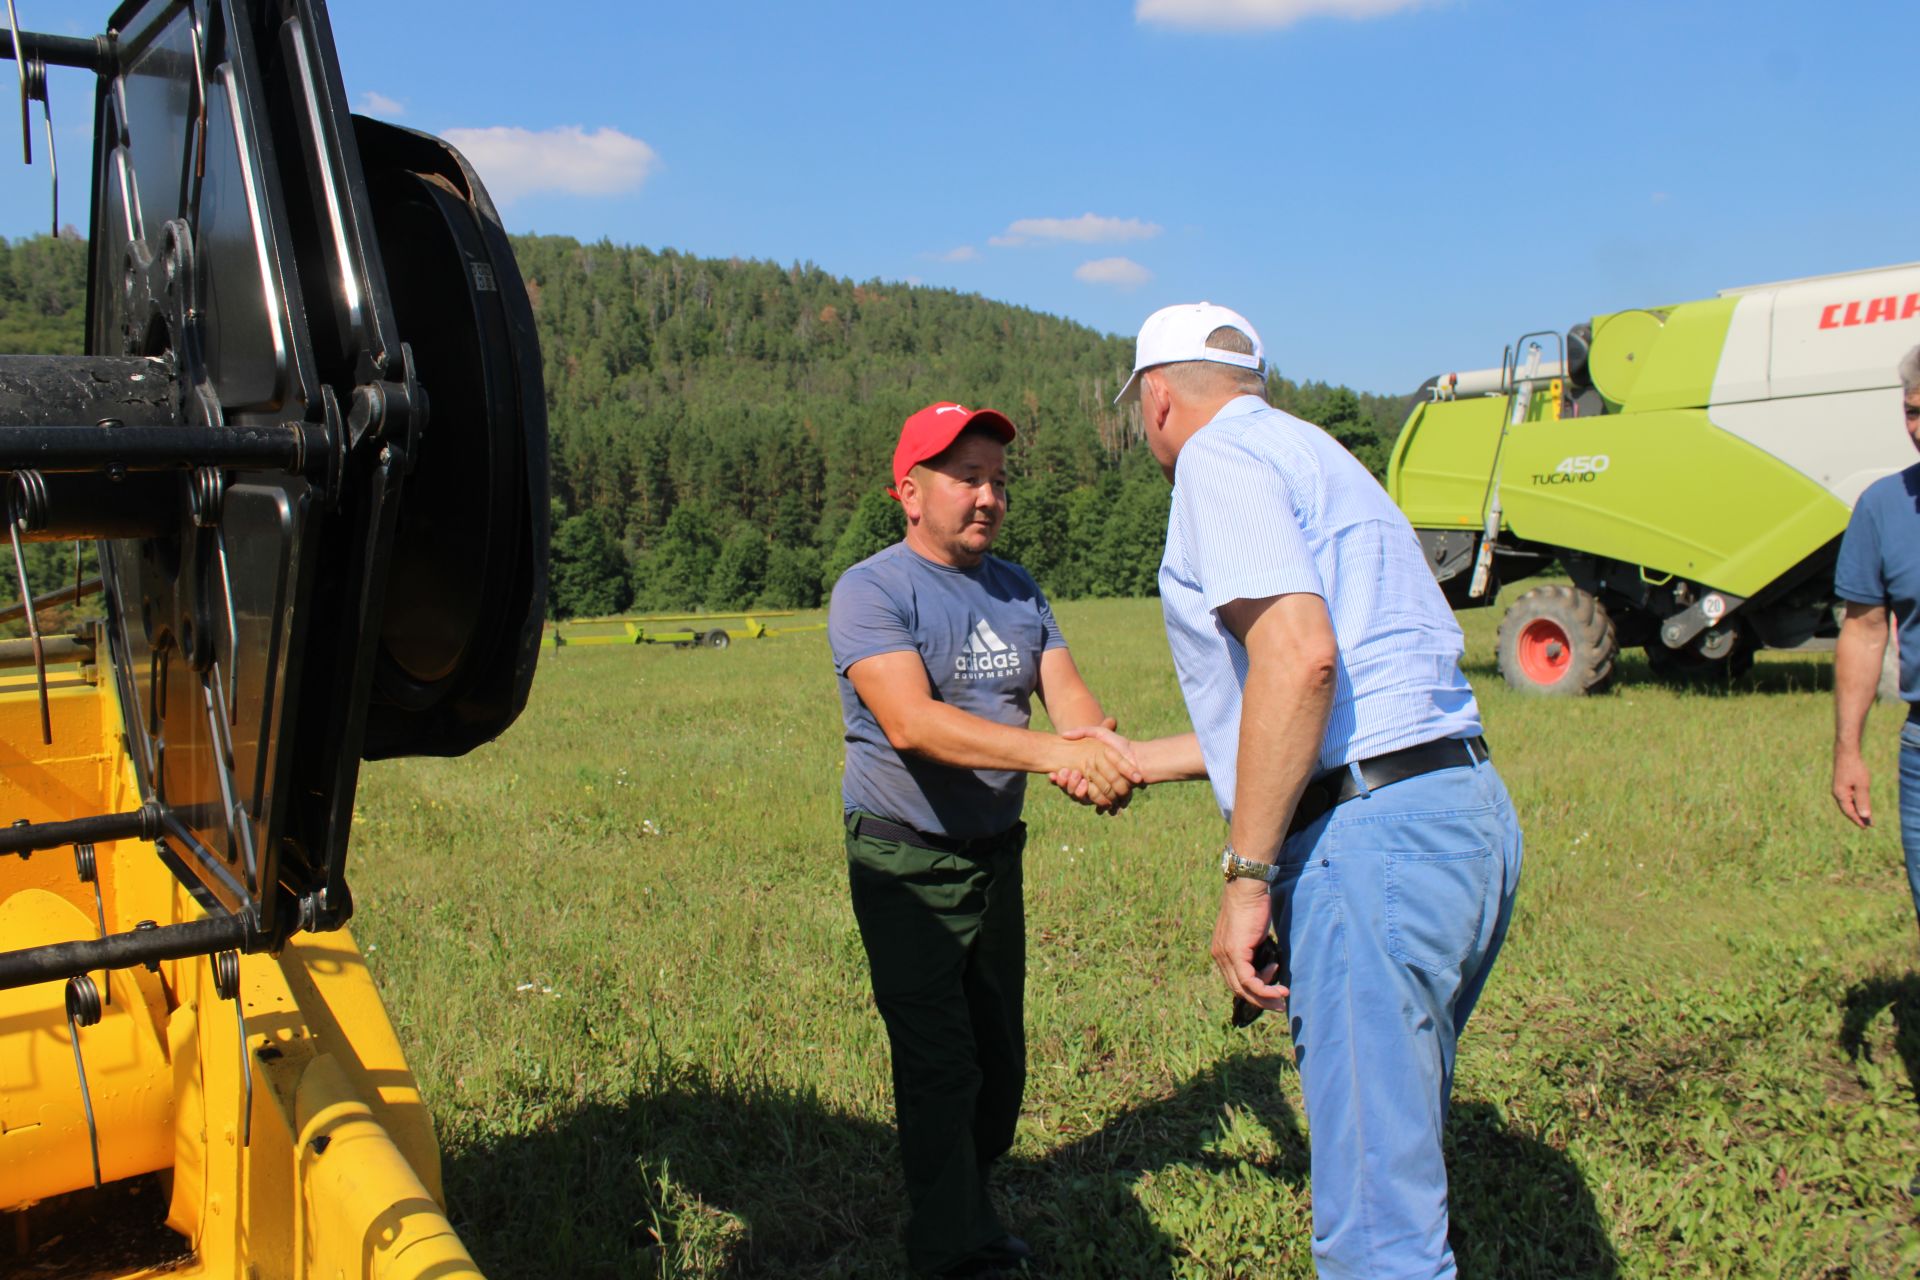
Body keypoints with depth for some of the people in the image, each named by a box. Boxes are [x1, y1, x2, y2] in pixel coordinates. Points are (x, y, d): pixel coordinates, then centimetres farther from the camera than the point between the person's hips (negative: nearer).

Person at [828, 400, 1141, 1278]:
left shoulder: (1017, 591, 7)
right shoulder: (871, 591, -14)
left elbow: (1067, 694, -3)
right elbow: (910, 722, -28)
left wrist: (1103, 750, -27)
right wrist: (1051, 753, -38)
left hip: (995, 856, 7)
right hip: (907, 865, -6)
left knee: (1000, 1056, 17)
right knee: (940, 1062, -4)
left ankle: (964, 1203, 38)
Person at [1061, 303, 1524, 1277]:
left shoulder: (1218, 452, -4)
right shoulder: (1311, 455, 26)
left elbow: (1299, 654, -21)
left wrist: (1245, 877, -18)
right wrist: (1140, 761, 37)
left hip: (1370, 833, -10)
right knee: (1395, 1152, 22)